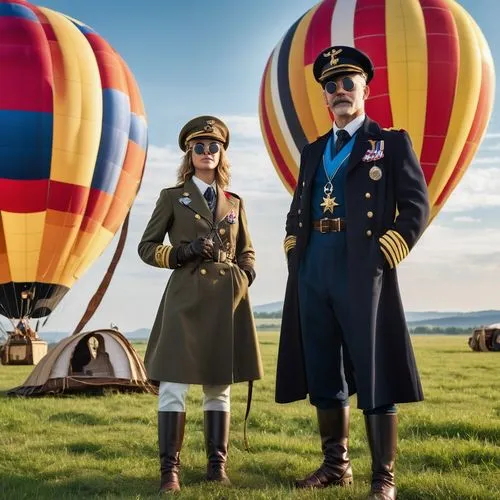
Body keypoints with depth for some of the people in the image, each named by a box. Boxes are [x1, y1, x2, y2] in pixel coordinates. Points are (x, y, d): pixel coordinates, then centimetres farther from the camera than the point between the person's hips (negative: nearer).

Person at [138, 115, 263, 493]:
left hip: (227, 300, 3)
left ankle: (217, 465, 13)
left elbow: (246, 251, 23)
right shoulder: (172, 197, 6)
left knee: (219, 386, 7)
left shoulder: (234, 202, 16)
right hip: (186, 297, -3)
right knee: (173, 385, -8)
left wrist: (246, 274, 1)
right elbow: (147, 247, 5)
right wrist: (182, 253, -12)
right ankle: (169, 470, -2)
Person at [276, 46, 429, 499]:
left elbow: (416, 205, -3)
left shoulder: (392, 142, 5)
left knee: (374, 375, -3)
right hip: (313, 272, 6)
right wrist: (294, 248, 7)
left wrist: (387, 252, -11)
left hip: (364, 270, -6)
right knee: (322, 375, 11)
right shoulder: (313, 151, 20)